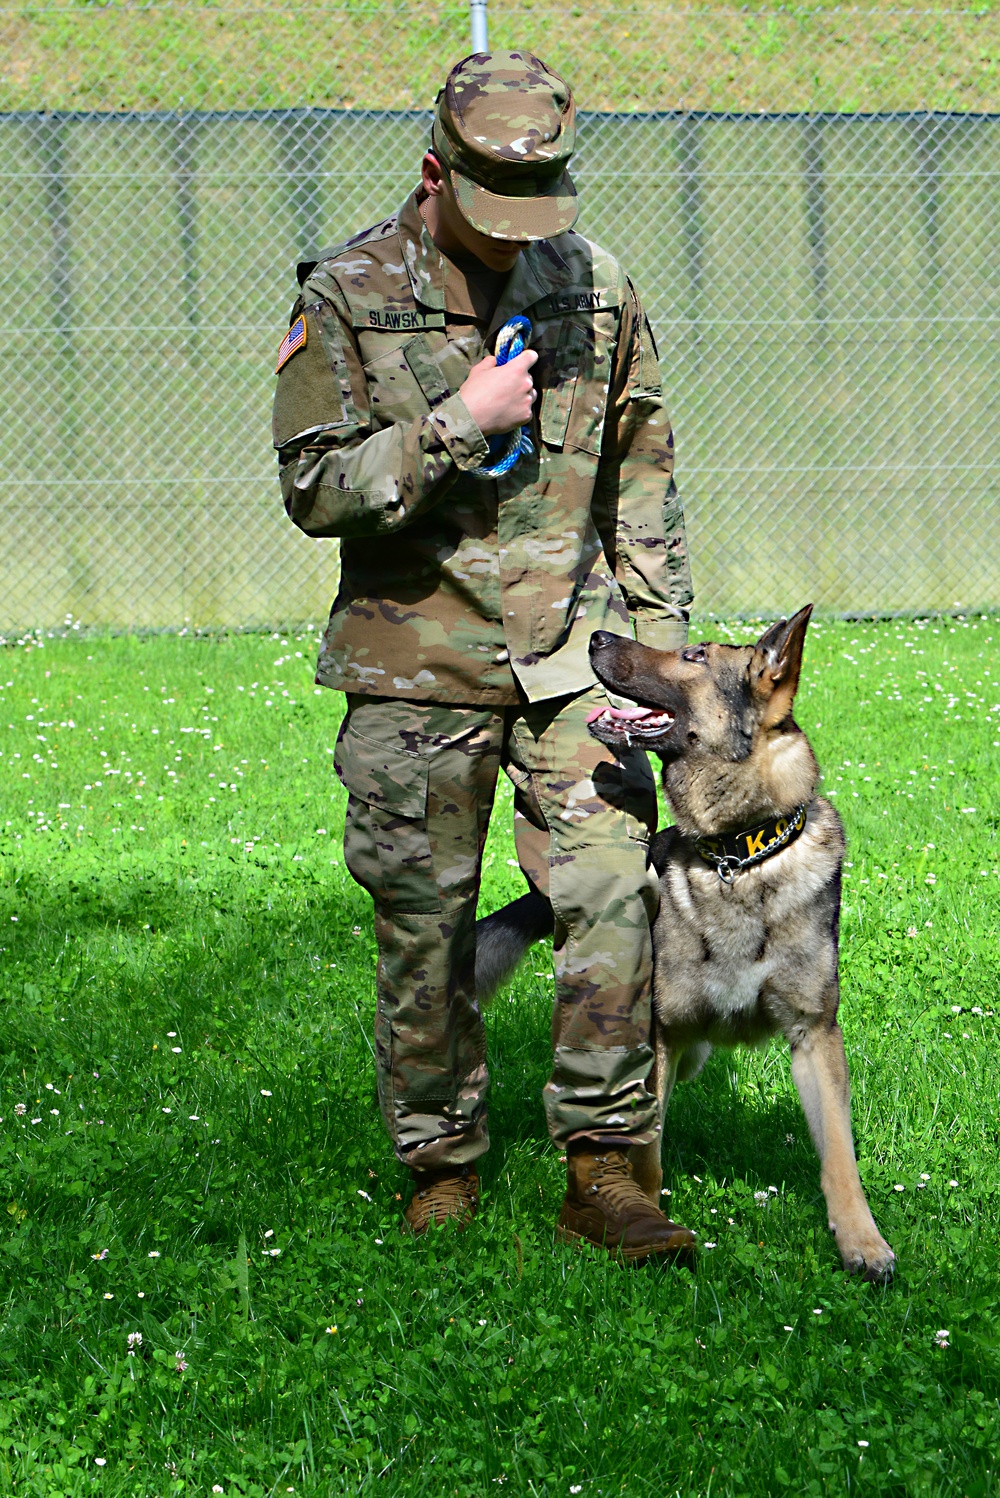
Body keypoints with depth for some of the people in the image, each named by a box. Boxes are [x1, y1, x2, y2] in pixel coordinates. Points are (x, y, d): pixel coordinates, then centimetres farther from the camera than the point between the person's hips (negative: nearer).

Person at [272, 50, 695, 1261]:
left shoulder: (595, 287, 5)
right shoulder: (347, 296, -5)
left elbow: (641, 473, 14)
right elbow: (315, 488, -9)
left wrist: (659, 636, 9)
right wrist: (457, 425, -18)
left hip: (572, 650, 2)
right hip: (415, 661, -2)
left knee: (613, 896, -7)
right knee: (424, 929, 4)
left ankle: (602, 1169, 0)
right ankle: (441, 1169, 19)